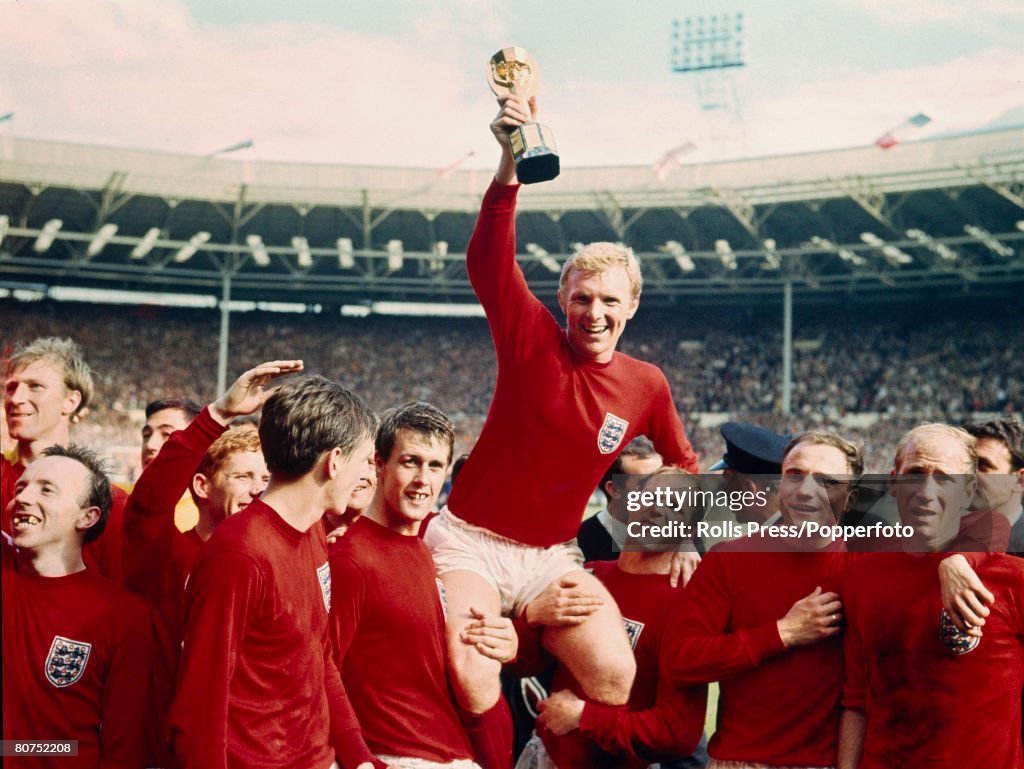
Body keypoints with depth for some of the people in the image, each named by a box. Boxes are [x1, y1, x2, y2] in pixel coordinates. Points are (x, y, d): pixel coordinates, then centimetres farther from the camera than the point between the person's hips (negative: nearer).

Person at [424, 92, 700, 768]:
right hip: (470, 542, -3)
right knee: (472, 682, -22)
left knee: (618, 678, -13)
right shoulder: (532, 341, -8)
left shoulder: (647, 385, 1)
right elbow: (487, 261, -23)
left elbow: (683, 465, 18)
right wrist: (511, 163, -35)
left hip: (551, 557, 3)